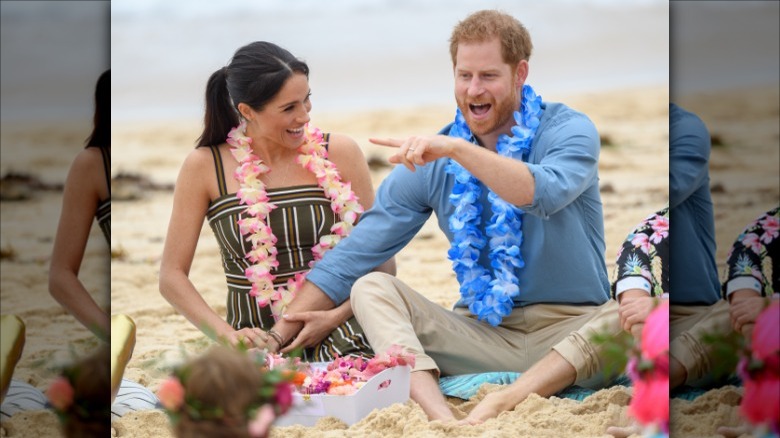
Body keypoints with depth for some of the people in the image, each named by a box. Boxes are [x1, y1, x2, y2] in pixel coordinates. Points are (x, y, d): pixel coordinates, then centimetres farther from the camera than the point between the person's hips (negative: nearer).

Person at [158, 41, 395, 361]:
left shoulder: (340, 153, 3)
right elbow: (171, 276, 3)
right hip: (257, 341, 0)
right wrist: (227, 334, -11)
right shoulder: (204, 167, 2)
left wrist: (336, 317, -11)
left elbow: (382, 262, 6)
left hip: (338, 335, 0)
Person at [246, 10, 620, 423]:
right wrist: (276, 337, -5)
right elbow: (351, 257, 2)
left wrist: (457, 149, -36)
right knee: (371, 288, -14)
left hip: (572, 331, -3)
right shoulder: (431, 161, 3)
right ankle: (443, 419, -39)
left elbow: (546, 193, -28)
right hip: (484, 333, 3)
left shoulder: (567, 130, -4)